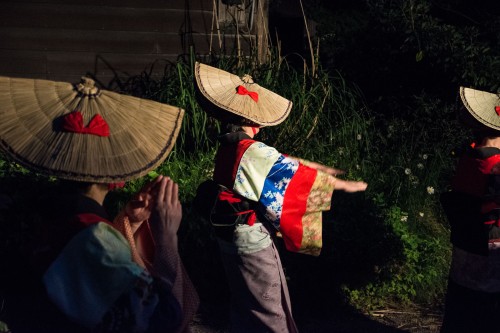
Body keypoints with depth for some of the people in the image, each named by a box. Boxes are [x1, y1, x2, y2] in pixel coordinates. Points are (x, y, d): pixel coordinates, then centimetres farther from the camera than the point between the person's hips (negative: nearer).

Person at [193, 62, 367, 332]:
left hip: (234, 236, 9)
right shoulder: (252, 153, -25)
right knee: (269, 308, 7)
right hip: (252, 239, -8)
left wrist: (317, 167, 19)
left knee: (244, 301, 23)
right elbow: (294, 173, -17)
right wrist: (342, 185, -4)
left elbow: (279, 162, 11)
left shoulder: (229, 146, 2)